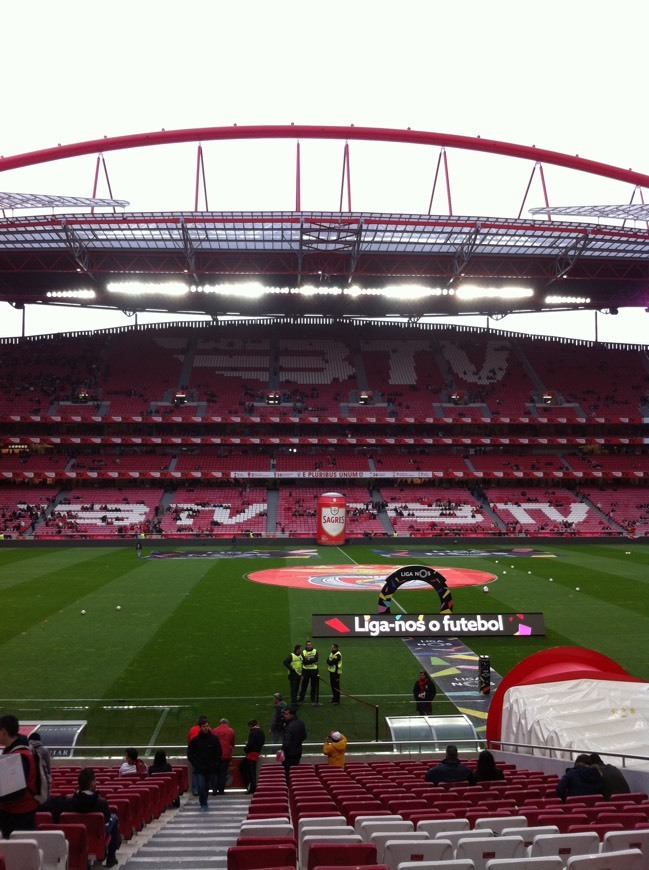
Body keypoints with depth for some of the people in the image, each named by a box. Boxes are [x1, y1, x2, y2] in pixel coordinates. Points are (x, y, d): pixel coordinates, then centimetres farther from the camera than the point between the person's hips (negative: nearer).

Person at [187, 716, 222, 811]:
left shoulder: (214, 738, -3)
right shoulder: (195, 739, -5)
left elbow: (219, 753, 5)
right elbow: (190, 754, 3)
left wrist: (215, 765, -4)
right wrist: (195, 764, -6)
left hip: (211, 768, 1)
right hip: (199, 769, -1)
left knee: (206, 787, 11)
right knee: (201, 786, -11)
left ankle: (204, 804, 27)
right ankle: (203, 804, 2)